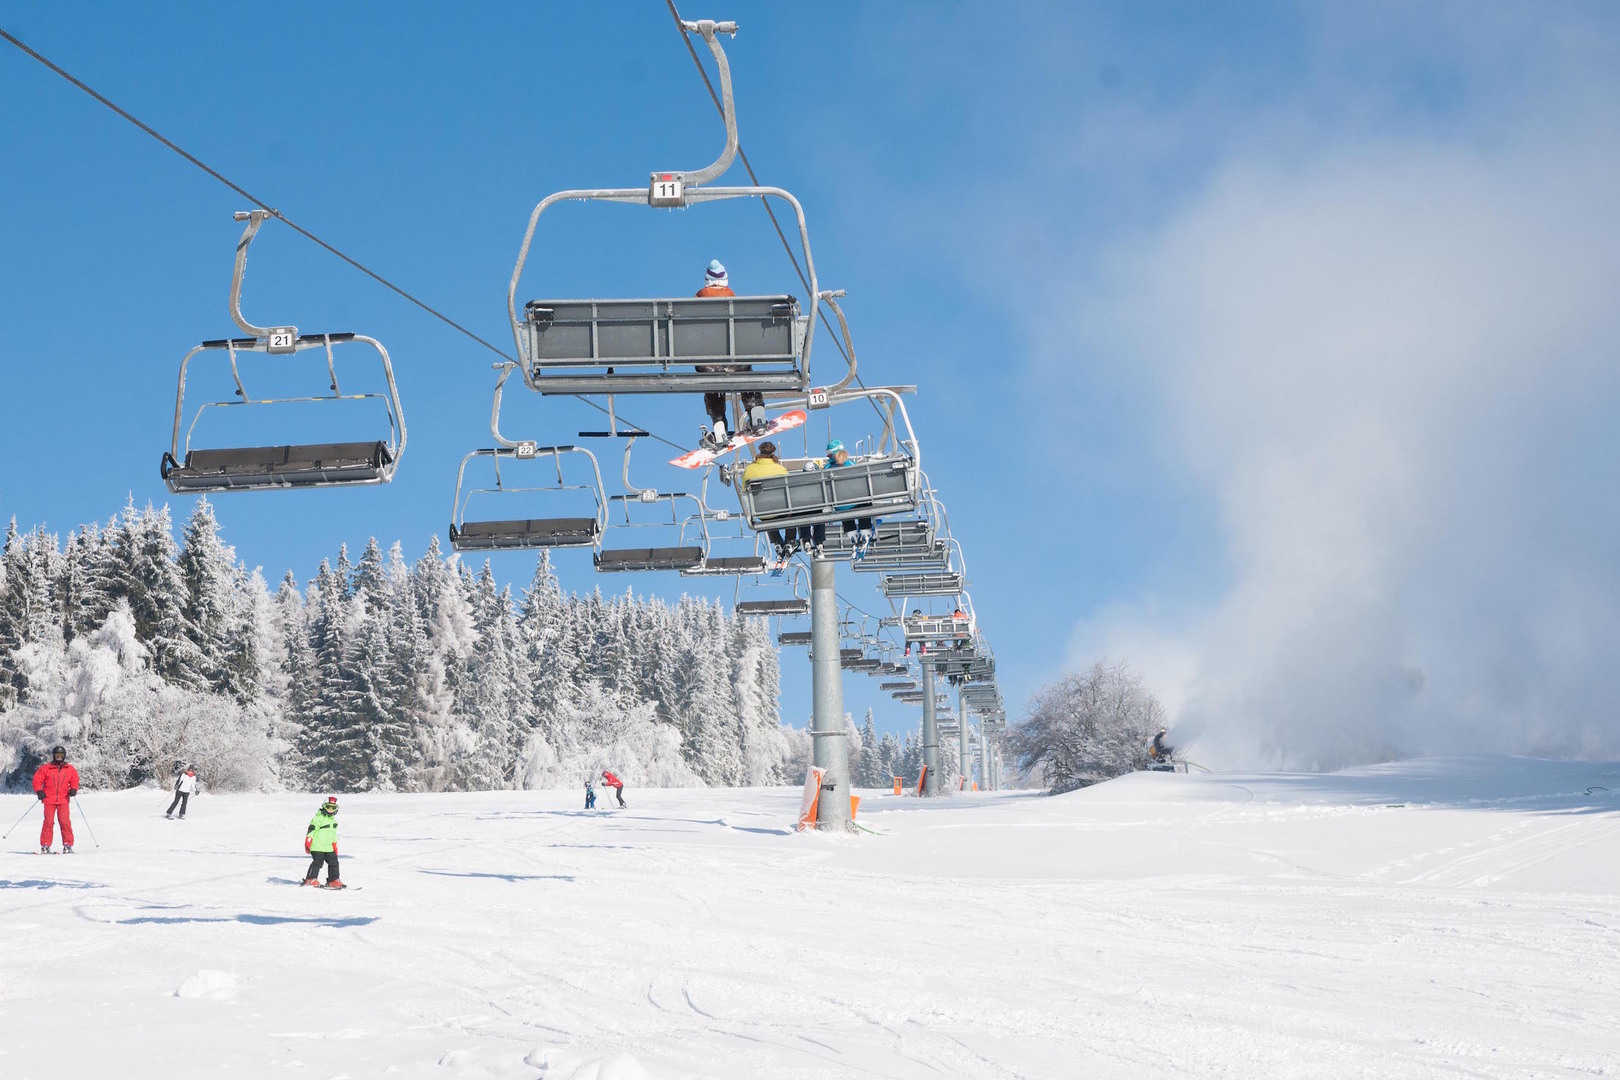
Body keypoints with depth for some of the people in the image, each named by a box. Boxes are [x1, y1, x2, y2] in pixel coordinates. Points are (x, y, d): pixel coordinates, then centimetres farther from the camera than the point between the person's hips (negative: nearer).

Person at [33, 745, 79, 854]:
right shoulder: (45, 768, 3)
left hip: (63, 800, 1)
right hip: (49, 800, -1)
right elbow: (37, 780, 5)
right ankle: (45, 845, -1)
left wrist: (73, 789, -3)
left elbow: (75, 781, 16)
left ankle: (68, 845, -2)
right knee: (48, 822, -8)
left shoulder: (70, 769, 8)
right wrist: (39, 791, -9)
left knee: (65, 822, -8)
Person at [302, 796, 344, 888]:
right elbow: (312, 828, -15)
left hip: (328, 847, 8)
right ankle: (310, 880, -3)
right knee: (317, 862, -11)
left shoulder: (333, 819, 17)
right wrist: (308, 841, -20)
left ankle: (333, 881, 12)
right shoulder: (318, 817, -10)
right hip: (317, 846, -8)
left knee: (333, 862, 6)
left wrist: (334, 844, 26)